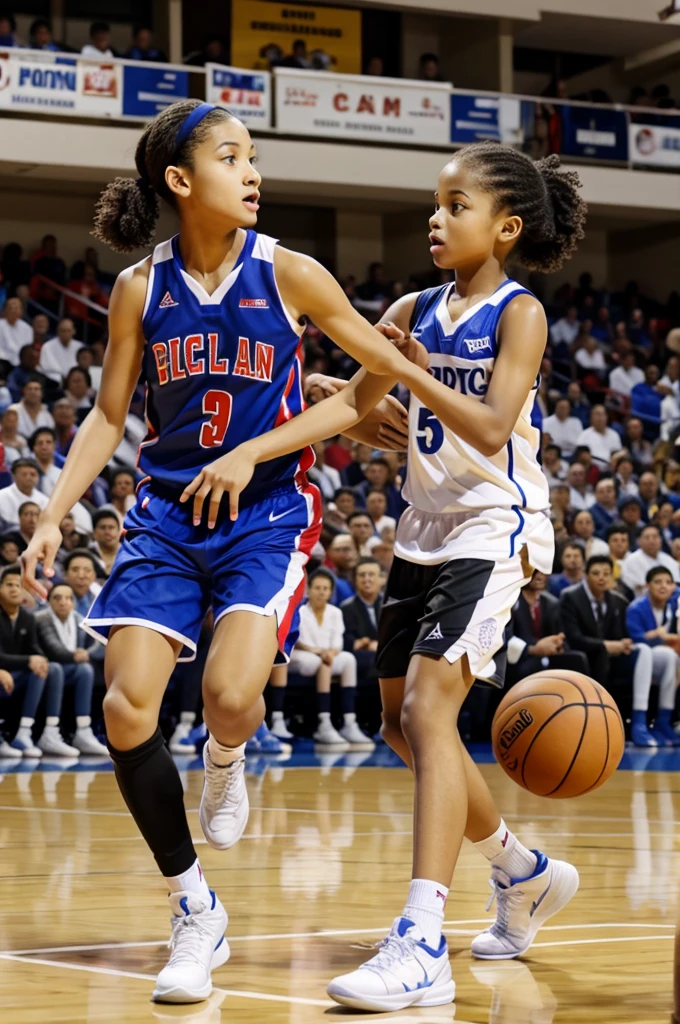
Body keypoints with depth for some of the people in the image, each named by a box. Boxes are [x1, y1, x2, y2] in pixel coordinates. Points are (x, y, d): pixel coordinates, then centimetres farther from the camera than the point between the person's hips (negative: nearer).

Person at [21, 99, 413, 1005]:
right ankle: (196, 914, 5)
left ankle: (227, 761, 16)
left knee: (231, 696, -25)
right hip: (167, 514, 2)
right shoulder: (140, 289, 0)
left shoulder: (289, 276, -6)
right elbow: (109, 417, 8)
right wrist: (54, 515, -2)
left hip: (267, 513, -2)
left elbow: (388, 370, 2)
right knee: (126, 710, -11)